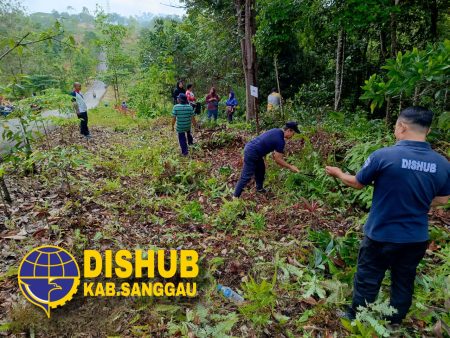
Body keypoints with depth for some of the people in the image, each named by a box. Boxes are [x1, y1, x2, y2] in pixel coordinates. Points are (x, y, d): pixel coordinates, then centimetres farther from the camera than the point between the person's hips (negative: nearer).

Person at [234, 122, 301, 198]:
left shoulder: (277, 131, 9)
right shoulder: (280, 140, -18)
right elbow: (278, 159, -12)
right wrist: (290, 167, -4)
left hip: (250, 148, 10)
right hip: (251, 153, -10)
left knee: (261, 170, 22)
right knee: (246, 177, -6)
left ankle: (259, 188, 37)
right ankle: (235, 196, -1)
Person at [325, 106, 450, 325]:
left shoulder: (383, 156, -21)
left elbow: (357, 184, -6)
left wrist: (338, 174, 13)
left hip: (381, 235, -4)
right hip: (417, 237, 4)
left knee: (367, 281, 14)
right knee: (404, 283, 22)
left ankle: (356, 320, 33)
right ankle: (394, 323, 42)